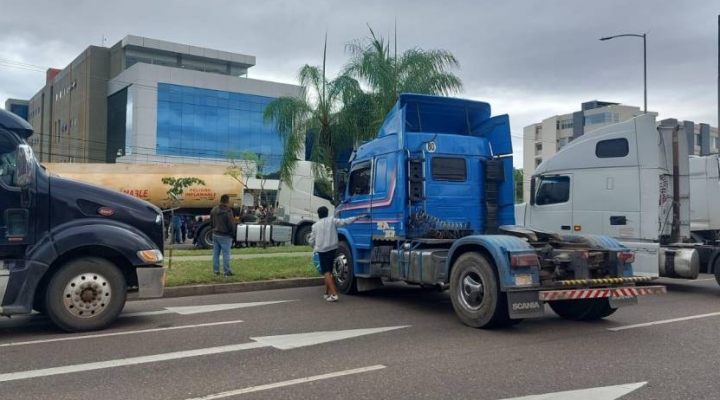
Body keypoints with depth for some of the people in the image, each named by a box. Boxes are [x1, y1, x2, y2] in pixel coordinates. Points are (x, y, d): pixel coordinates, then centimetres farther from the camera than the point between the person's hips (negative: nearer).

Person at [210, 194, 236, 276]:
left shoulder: (214, 210, 5)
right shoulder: (228, 211, -20)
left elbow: (211, 223, 14)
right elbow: (232, 225, -17)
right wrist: (232, 233, 1)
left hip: (215, 235, 7)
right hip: (225, 236, -7)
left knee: (216, 253, 12)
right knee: (226, 254, -1)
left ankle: (216, 270, 18)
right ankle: (227, 272, 3)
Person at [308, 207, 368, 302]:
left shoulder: (315, 225, 4)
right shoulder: (332, 221, 3)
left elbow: (312, 241, 7)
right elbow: (345, 221, -8)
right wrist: (358, 217, -8)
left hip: (322, 251, -2)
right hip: (332, 249, 2)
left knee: (326, 273, -7)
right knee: (329, 272, 17)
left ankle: (334, 294, -22)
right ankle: (327, 293, 23)